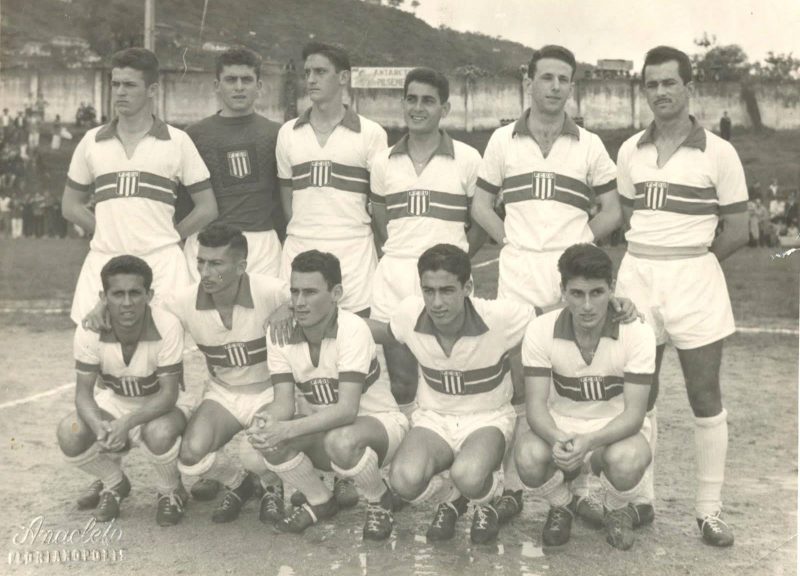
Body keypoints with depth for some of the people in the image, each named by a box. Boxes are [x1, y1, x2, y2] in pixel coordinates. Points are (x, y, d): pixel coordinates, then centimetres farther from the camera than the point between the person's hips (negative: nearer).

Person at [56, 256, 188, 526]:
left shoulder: (167, 327, -28)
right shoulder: (89, 331, -20)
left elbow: (169, 394, -24)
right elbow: (83, 392, -15)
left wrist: (127, 423, -40)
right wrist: (99, 426, -37)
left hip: (158, 408, -3)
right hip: (113, 404, 3)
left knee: (159, 433, -37)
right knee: (70, 434, -26)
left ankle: (170, 491, 0)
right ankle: (114, 483, 9)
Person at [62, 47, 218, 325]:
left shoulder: (177, 141, 5)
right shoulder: (92, 141, 12)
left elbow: (207, 208, 7)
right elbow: (70, 205, 18)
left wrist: (164, 237, 4)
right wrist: (112, 233, 7)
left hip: (161, 262, -2)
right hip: (103, 259, 2)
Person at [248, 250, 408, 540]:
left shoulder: (352, 329, -25)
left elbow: (347, 409, -33)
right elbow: (284, 401, -13)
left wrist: (290, 429, -44)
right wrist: (268, 419, -38)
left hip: (378, 421, -5)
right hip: (321, 427, 5)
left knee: (341, 441, -39)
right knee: (269, 438, -24)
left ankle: (379, 501, -4)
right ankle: (320, 501, 5)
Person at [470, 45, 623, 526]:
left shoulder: (589, 145, 9)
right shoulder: (503, 140, 10)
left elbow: (612, 212, 13)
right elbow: (481, 204, 14)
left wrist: (577, 240, 2)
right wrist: (509, 238, 2)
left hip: (573, 273, 0)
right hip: (517, 271, 0)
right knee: (517, 382, 3)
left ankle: (579, 488, 10)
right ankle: (513, 486, 10)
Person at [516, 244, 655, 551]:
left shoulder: (637, 333, -19)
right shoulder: (540, 330, -14)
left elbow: (634, 413, -20)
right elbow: (536, 405, -16)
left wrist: (589, 442, -39)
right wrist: (557, 439, -39)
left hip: (617, 431, -1)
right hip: (559, 429, 1)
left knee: (626, 460, -37)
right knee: (528, 456, -33)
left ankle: (618, 511, 4)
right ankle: (562, 506, 6)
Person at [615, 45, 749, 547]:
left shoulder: (718, 153, -3)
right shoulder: (630, 151, 8)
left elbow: (737, 231, -1)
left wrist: (689, 259, -1)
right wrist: (651, 259, 4)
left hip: (694, 279, -3)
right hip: (637, 276, 4)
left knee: (705, 396, 2)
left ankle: (710, 508, 11)